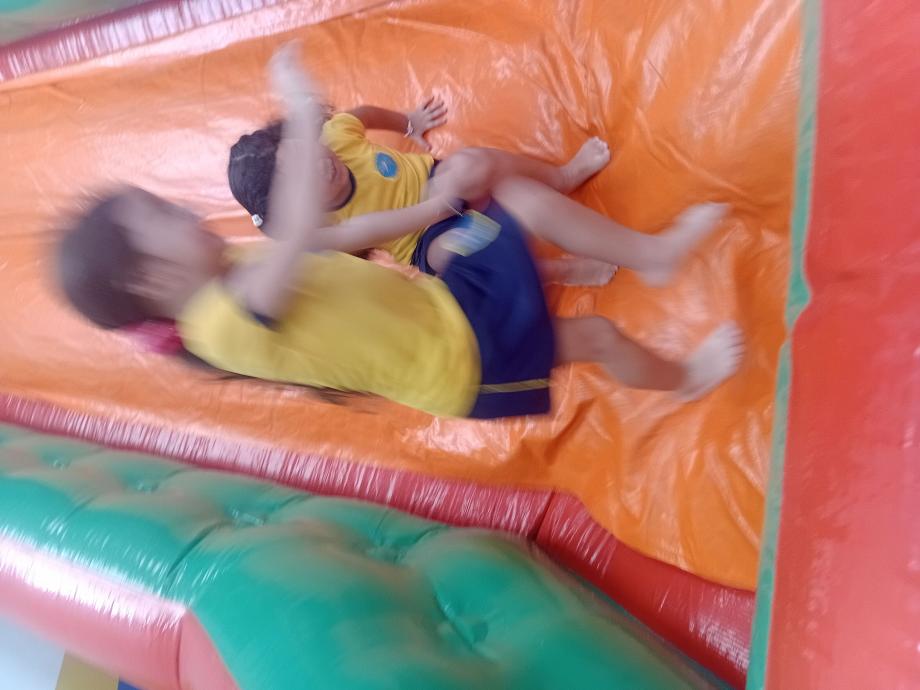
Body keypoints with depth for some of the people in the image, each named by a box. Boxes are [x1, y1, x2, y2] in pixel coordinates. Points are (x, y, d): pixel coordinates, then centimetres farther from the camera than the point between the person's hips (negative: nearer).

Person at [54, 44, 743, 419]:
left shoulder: (237, 274, 1)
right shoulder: (228, 320, -28)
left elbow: (344, 237, 11)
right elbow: (302, 232, -46)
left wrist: (429, 209, 10)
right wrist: (302, 111, -39)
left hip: (439, 302, 9)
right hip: (463, 360, -9)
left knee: (522, 196, 3)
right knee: (599, 335, -2)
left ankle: (651, 252, 21)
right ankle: (684, 378, 32)